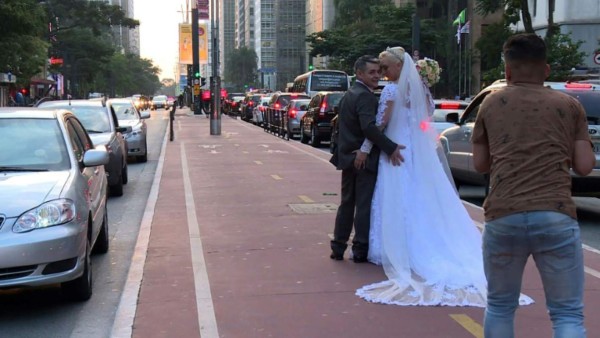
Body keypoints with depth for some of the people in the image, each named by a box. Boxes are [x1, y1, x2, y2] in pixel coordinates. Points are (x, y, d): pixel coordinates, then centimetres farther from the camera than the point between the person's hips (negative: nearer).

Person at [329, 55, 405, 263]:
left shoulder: (348, 94, 14)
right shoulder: (365, 96, -17)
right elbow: (369, 127, -30)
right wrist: (390, 148, -28)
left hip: (348, 158, 9)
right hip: (365, 160, -9)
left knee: (347, 203, 15)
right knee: (364, 205, -1)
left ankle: (338, 247, 19)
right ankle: (360, 250, 3)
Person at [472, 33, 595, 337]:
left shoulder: (491, 104, 13)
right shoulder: (569, 105, 11)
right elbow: (584, 166, 7)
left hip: (503, 216, 1)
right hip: (556, 216, -1)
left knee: (500, 306, 19)